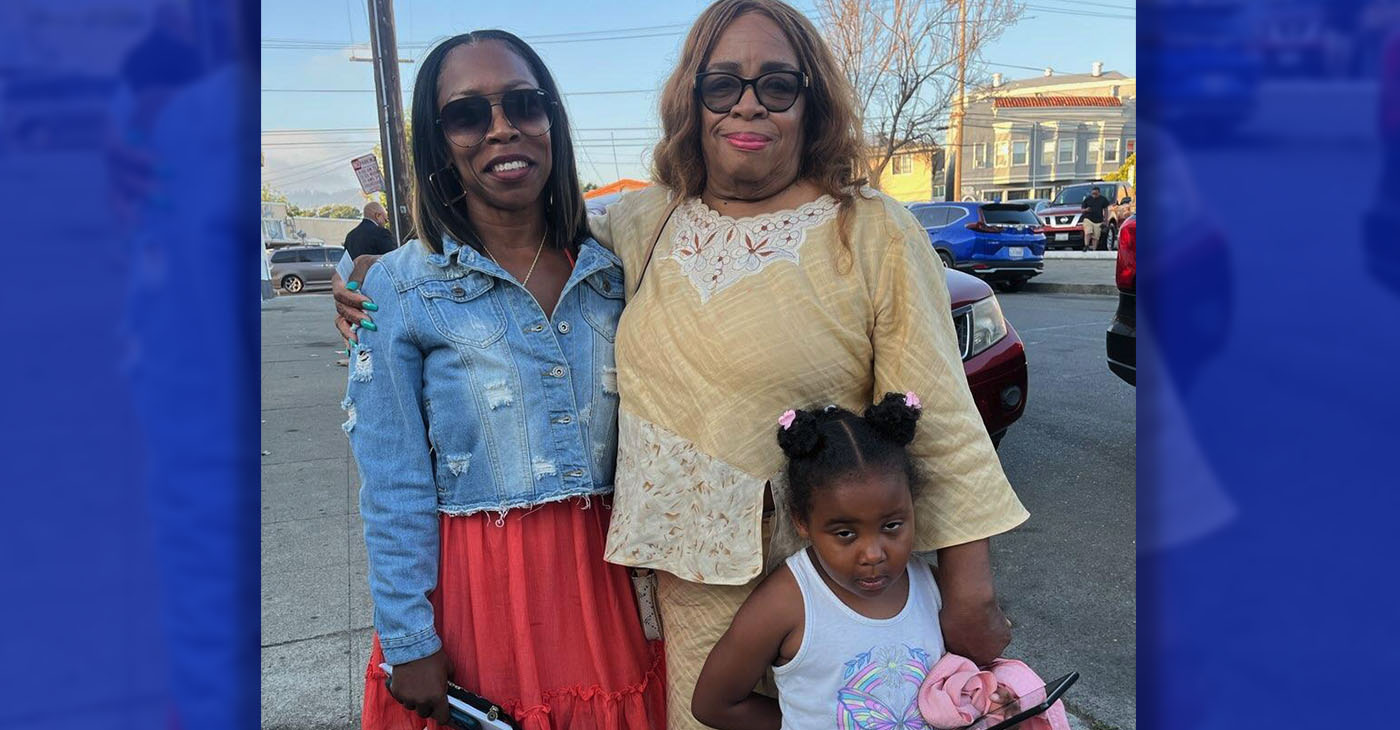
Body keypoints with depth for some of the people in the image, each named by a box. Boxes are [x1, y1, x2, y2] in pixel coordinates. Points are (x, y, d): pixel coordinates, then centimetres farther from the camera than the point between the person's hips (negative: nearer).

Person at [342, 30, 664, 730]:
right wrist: (408, 639, -9)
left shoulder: (611, 272, 3)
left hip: (604, 576, 4)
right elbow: (394, 489, -8)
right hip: (473, 586, -3)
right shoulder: (400, 288, -7)